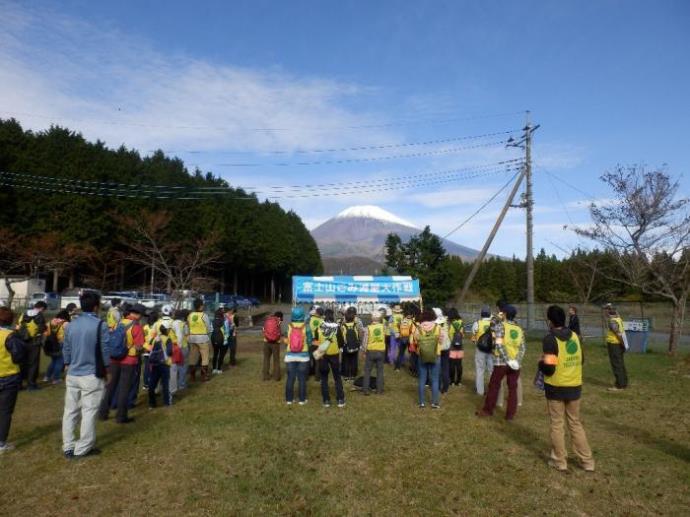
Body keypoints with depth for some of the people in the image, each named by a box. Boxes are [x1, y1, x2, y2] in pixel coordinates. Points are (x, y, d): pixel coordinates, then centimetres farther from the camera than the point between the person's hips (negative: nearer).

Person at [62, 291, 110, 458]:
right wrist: (107, 370, 5)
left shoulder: (71, 325, 5)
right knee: (89, 412, 4)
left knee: (70, 411, 14)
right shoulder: (100, 325, -13)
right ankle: (82, 449, 10)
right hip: (92, 376, -6)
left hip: (72, 375, 6)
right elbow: (105, 350, -9)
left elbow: (66, 349, 11)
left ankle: (68, 447, 21)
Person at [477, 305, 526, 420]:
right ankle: (510, 414, 12)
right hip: (516, 363, 4)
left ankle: (487, 410, 15)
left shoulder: (500, 326, -4)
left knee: (494, 386, 7)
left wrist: (508, 360, -15)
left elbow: (499, 345, -15)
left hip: (501, 362, -3)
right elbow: (523, 348, 0)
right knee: (512, 388, 10)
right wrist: (517, 361, -7)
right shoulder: (519, 329, 9)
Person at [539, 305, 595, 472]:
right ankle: (587, 461, 23)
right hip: (575, 386, 6)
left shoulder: (550, 339, -19)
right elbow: (581, 359, 13)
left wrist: (541, 363, -3)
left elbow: (548, 368, -23)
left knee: (557, 425, 9)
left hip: (556, 388, -5)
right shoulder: (575, 336, 2)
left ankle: (559, 461, 19)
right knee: (575, 423, 19)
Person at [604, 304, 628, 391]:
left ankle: (619, 385, 0)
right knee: (621, 365, 16)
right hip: (619, 344, 9)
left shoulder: (611, 321, -19)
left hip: (613, 344, -9)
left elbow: (619, 333, -23)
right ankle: (624, 383, 24)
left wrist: (622, 343, -17)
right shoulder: (618, 318, 7)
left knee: (616, 365, -4)